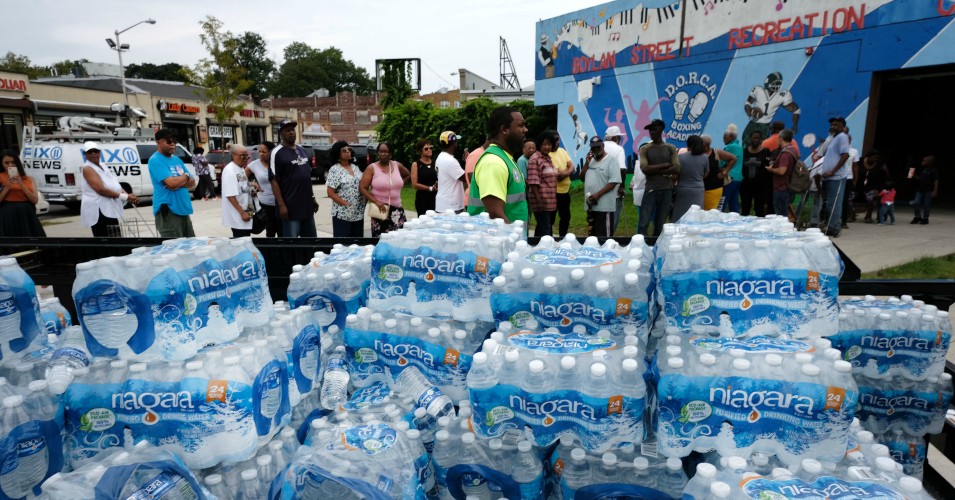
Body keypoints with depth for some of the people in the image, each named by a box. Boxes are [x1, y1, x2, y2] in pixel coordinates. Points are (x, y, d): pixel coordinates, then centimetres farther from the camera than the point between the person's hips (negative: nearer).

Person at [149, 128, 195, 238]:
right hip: (168, 210, -8)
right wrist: (186, 176, -2)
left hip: (183, 209, 8)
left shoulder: (177, 160, 16)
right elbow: (171, 182, -22)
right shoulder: (155, 160, -9)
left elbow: (192, 182, 11)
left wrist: (179, 183, -10)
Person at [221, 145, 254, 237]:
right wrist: (242, 212, -22)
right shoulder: (229, 170, -17)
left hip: (246, 212, 9)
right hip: (237, 216, -9)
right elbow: (231, 195, -22)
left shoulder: (241, 169, 11)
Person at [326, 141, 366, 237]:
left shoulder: (355, 167, 11)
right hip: (343, 214, -6)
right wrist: (346, 204, -16)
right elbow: (330, 193, -11)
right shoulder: (335, 170, -7)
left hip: (359, 213, 6)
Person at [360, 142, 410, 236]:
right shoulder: (372, 168, -5)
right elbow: (362, 188, -8)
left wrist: (399, 184, 11)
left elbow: (407, 175, 27)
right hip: (380, 209, -3)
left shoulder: (397, 165, 6)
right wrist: (376, 201, -18)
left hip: (397, 209, 3)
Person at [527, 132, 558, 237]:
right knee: (545, 231, -8)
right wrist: (539, 201, -22)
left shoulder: (548, 158, 16)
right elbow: (533, 183, -18)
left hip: (551, 202, 9)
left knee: (541, 229, 14)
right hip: (541, 202, -9)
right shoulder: (535, 159, -11)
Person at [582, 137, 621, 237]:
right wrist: (587, 163, 0)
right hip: (591, 205, 7)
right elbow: (582, 177, 14)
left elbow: (614, 181, -15)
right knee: (593, 233, 15)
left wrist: (598, 194, -20)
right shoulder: (591, 160, 15)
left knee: (604, 236, -5)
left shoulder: (611, 160, -8)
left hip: (604, 206, -7)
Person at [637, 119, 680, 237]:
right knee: (643, 224, -8)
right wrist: (665, 165, -7)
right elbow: (645, 169, -10)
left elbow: (676, 169, -2)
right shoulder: (645, 149, 3)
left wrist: (655, 171, -7)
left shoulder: (671, 148, 7)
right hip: (651, 190, -2)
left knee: (660, 225, 7)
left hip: (667, 190, 2)